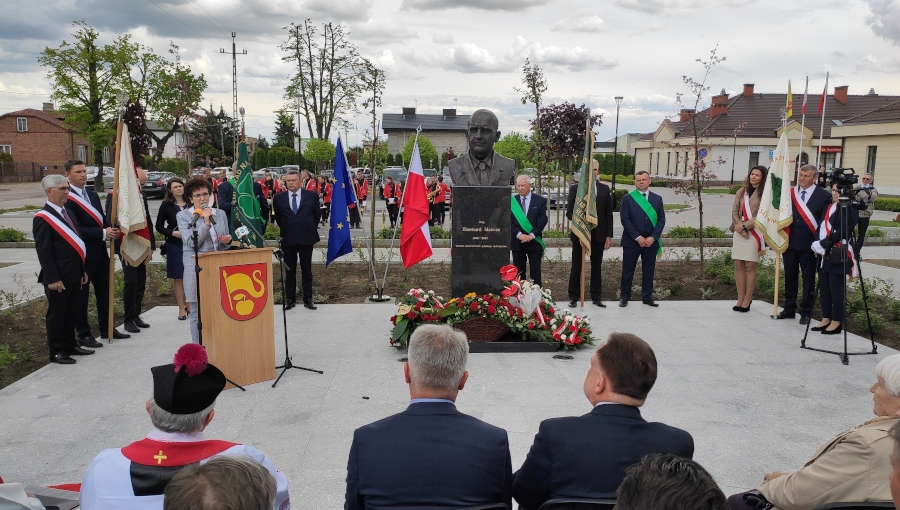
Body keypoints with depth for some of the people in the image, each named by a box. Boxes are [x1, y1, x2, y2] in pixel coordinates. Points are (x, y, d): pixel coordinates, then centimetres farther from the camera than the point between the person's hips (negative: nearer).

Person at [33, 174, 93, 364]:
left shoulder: (67, 213, 14)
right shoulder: (43, 218, -13)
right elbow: (43, 251, -16)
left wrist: (82, 270, 17)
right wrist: (52, 278, -20)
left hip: (73, 274, 8)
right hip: (58, 277, -8)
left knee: (71, 311, 17)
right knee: (56, 313, 3)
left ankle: (70, 345, 29)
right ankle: (56, 351, 12)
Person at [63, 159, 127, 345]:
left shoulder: (93, 195, 12)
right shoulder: (67, 199, -15)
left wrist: (112, 229, -8)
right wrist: (103, 233, -23)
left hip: (100, 252, 8)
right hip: (81, 255, -8)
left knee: (104, 292, 16)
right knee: (81, 295, 5)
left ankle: (106, 328, 29)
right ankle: (83, 334, 15)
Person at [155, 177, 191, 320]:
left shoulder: (191, 204, 5)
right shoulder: (166, 205, 0)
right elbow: (159, 226, 2)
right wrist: (173, 233, -12)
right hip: (174, 245, -1)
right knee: (178, 277, 3)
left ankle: (189, 304, 17)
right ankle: (182, 308, 10)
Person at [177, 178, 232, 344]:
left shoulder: (220, 214, 13)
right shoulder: (183, 216, 4)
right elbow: (192, 243, -9)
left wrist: (227, 241, -5)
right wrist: (206, 223, -14)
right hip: (195, 267, -3)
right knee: (197, 314, -1)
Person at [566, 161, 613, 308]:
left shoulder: (605, 189, 7)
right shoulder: (575, 188, 1)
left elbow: (608, 214, 6)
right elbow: (569, 212, 0)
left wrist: (609, 235, 1)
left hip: (598, 234, 2)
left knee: (597, 266, 10)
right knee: (576, 267, 5)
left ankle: (596, 296, 19)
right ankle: (573, 297, 12)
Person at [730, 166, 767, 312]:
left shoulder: (764, 194, -3)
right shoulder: (741, 192, 12)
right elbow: (735, 211, 7)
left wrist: (745, 226, -11)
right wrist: (740, 227, -6)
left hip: (754, 233, -5)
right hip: (739, 232, 5)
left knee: (750, 266, -2)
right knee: (738, 265, 3)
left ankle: (747, 300, 3)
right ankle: (740, 299, 9)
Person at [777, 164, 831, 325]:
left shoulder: (823, 196, -4)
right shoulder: (790, 193, 6)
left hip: (808, 245, -4)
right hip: (789, 242, 4)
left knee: (808, 279, 6)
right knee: (790, 277, 12)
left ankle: (806, 312, 15)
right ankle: (789, 309, 23)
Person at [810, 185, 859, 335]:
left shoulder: (850, 209, -8)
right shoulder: (828, 208, 16)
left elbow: (842, 231, -16)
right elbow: (821, 227, 13)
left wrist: (823, 243, -18)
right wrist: (817, 244, -5)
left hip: (838, 256, -8)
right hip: (824, 255, 8)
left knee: (836, 289, -4)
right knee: (824, 288, 11)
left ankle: (837, 322, 4)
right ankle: (826, 319, 21)